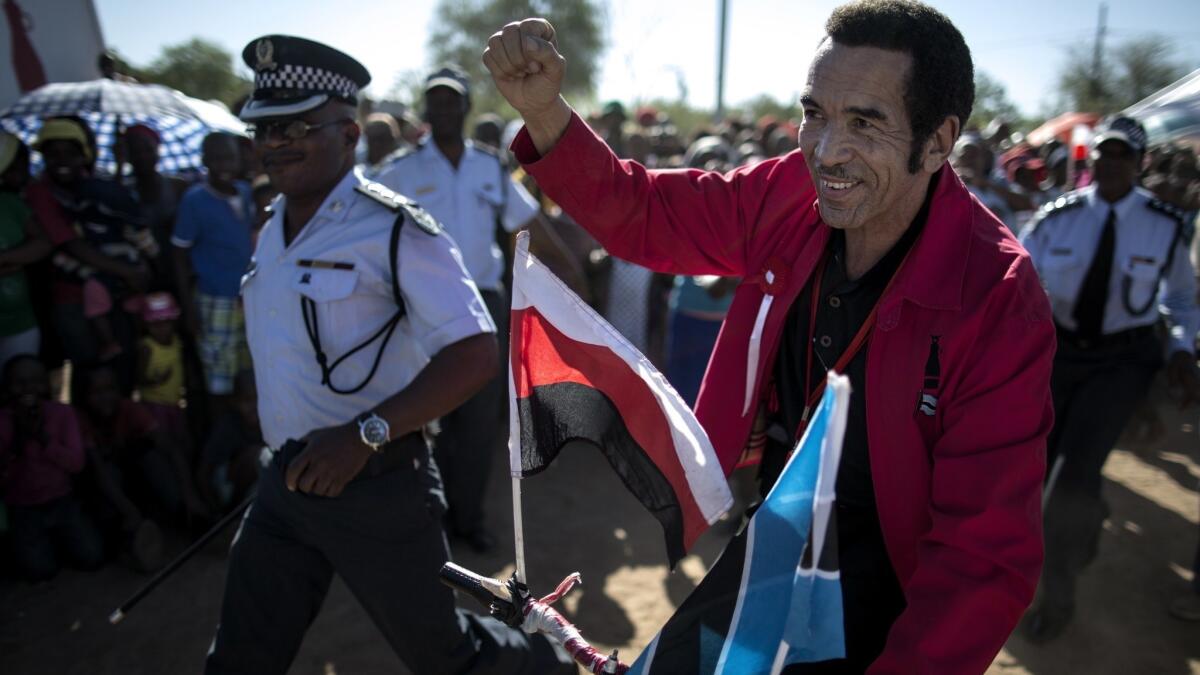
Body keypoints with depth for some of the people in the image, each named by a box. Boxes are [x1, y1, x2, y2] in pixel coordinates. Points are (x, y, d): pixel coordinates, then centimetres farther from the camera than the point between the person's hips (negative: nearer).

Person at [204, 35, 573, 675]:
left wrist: (365, 433, -28)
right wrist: (281, 456, 19)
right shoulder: (272, 232, 9)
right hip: (285, 482, 7)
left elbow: (475, 354, -22)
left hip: (375, 485, -7)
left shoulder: (392, 227, -16)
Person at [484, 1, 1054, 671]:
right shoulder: (789, 197, -14)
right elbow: (641, 213, -4)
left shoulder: (999, 301, -26)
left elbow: (985, 560, -24)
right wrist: (543, 109, -19)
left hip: (881, 600, -4)